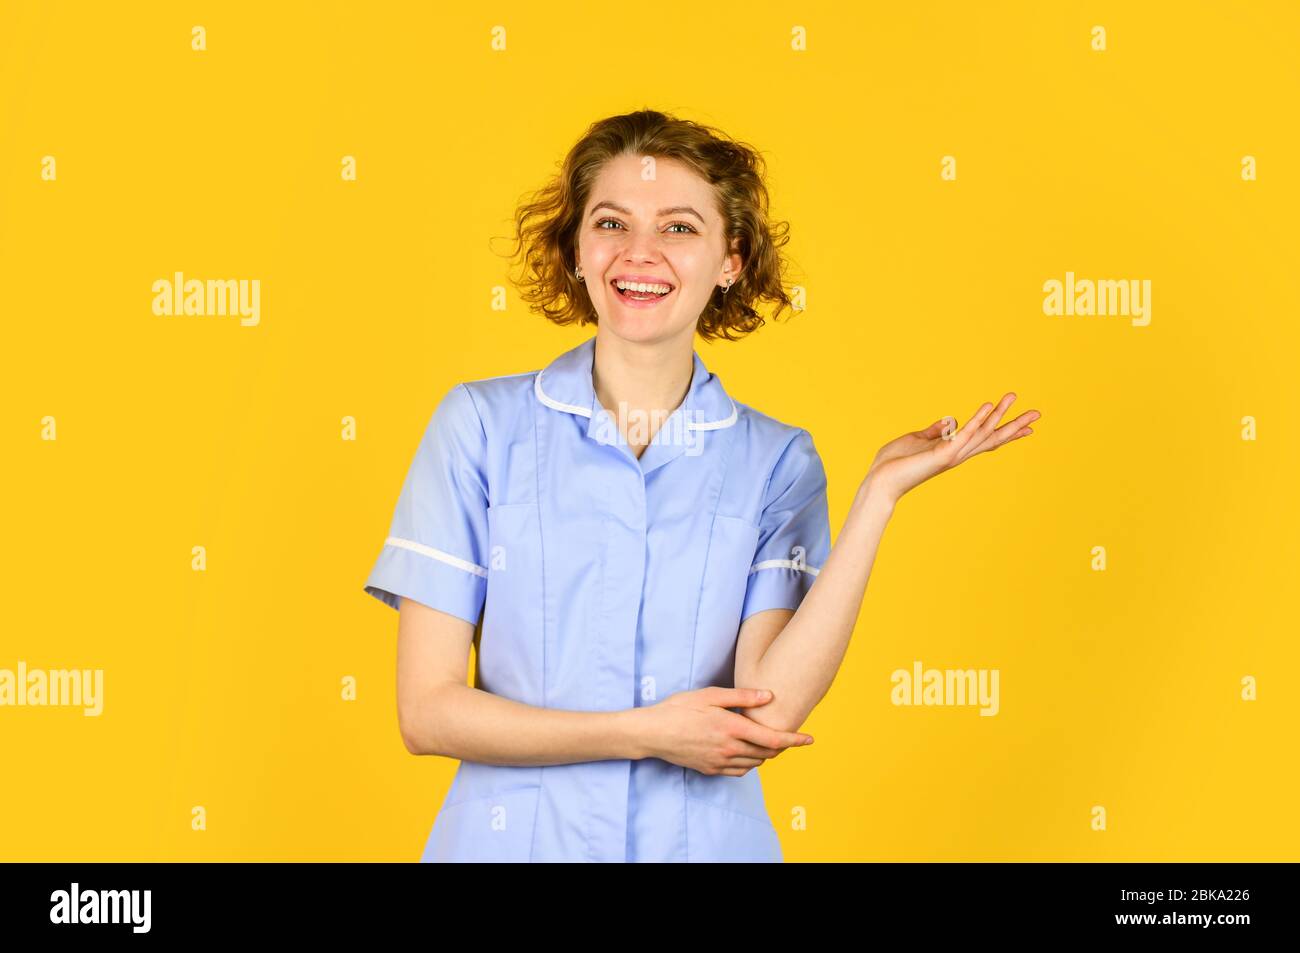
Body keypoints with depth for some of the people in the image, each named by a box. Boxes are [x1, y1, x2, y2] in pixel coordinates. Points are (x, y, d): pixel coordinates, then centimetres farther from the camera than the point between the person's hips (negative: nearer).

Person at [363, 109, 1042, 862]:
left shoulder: (776, 462, -3)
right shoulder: (481, 424, -6)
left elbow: (766, 719, -15)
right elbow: (426, 712, -8)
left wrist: (879, 495, -16)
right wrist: (645, 732, -14)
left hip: (705, 839, 1)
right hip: (514, 836, 0)